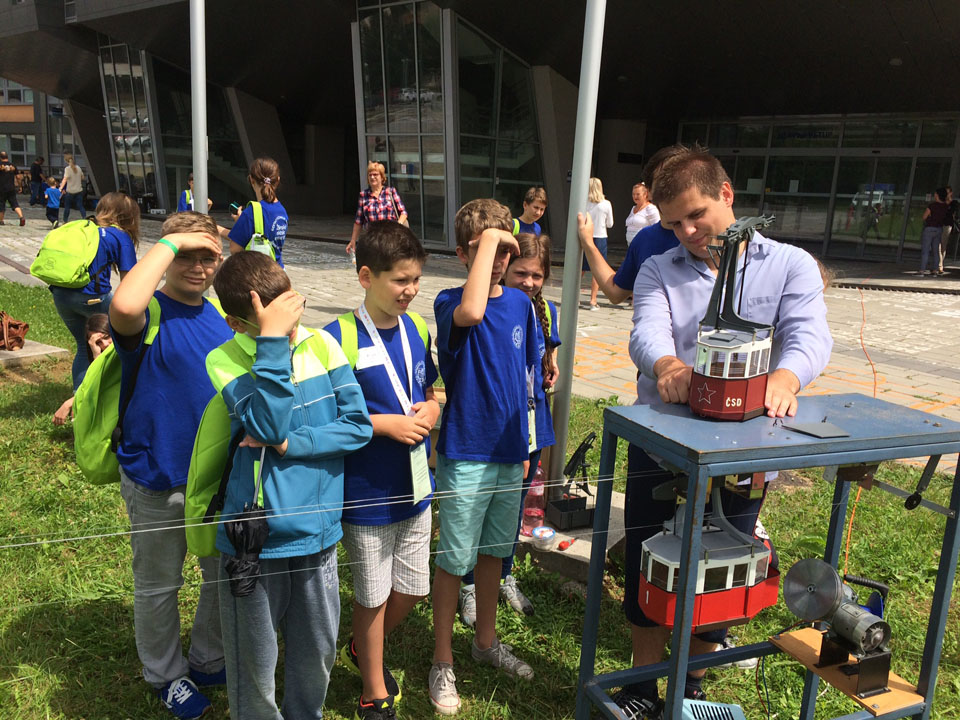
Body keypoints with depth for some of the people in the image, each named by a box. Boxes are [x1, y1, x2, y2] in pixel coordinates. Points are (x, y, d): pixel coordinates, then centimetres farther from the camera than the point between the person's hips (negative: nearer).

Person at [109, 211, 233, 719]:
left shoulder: (222, 313, 2)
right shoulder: (150, 313, -17)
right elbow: (123, 308, -43)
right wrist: (169, 242, -32)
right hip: (158, 481, -5)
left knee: (226, 575, 20)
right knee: (158, 586, 15)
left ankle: (208, 660, 44)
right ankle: (166, 676, 39)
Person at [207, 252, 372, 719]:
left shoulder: (321, 344, -2)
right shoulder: (225, 359, -10)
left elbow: (358, 424, -6)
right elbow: (267, 425, -26)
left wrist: (289, 444, -16)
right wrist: (273, 342, -27)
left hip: (318, 530, 3)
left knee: (319, 651, 21)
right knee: (255, 663, 13)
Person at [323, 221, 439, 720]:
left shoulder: (415, 329, 2)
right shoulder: (339, 339, -18)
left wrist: (429, 412, -9)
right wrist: (386, 422, -22)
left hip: (414, 484, 6)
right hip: (367, 491, -6)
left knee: (413, 588, 18)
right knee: (373, 595, 12)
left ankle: (363, 649, 47)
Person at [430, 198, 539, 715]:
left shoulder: (521, 303, 4)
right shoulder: (450, 302, -13)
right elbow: (472, 312, -40)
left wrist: (524, 442, 14)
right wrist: (488, 238, -30)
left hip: (509, 452, 6)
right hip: (466, 455, -5)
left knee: (493, 552, 21)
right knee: (454, 561, 7)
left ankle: (486, 641, 41)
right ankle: (443, 662, 25)